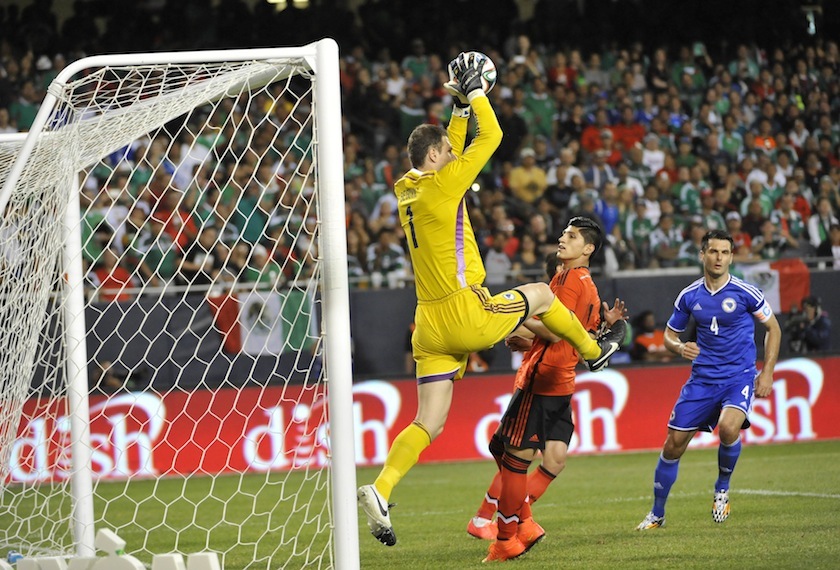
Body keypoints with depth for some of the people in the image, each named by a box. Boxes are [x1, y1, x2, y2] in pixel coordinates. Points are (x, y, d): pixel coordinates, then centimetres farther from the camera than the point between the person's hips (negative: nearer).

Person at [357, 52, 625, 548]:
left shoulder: (408, 188, 12)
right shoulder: (443, 186, -10)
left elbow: (451, 151, 32)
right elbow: (491, 138, -2)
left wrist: (461, 107, 28)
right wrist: (475, 93, 9)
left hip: (430, 327, 7)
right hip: (465, 314, -7)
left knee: (429, 424, 3)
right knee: (540, 294, 19)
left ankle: (381, 490, -15)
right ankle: (593, 351, 40)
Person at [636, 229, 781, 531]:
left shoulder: (745, 293, -7)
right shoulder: (689, 297, 2)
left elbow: (773, 328, 5)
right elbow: (669, 334, 15)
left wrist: (767, 372, -2)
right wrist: (680, 347, -10)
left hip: (739, 376, -3)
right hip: (702, 379, 3)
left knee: (728, 427, -31)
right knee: (673, 445, 0)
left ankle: (722, 489, -3)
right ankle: (657, 514, 18)